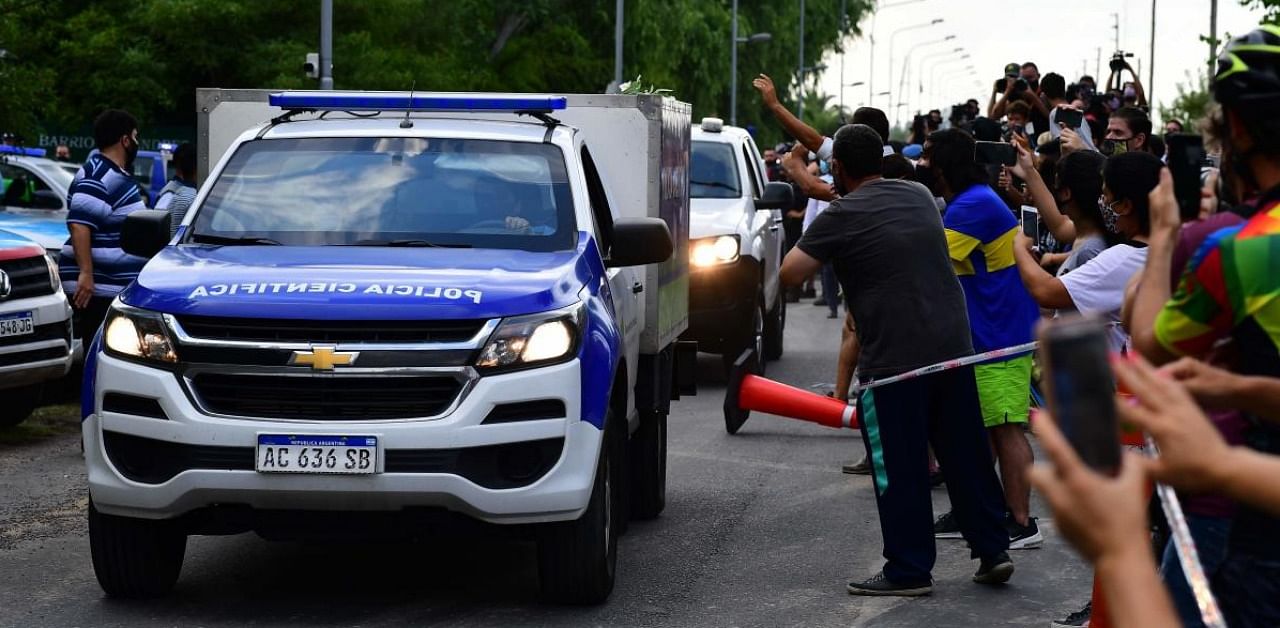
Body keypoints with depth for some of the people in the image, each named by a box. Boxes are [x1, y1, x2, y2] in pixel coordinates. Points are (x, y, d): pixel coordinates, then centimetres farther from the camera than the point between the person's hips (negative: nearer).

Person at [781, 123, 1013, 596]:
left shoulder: (841, 217, -10)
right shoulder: (920, 196, 11)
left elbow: (789, 273, -9)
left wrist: (811, 241, 10)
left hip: (893, 358, -6)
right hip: (952, 344, 6)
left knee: (899, 470, 2)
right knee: (966, 455, 13)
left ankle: (909, 570, 6)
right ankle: (992, 551, 17)